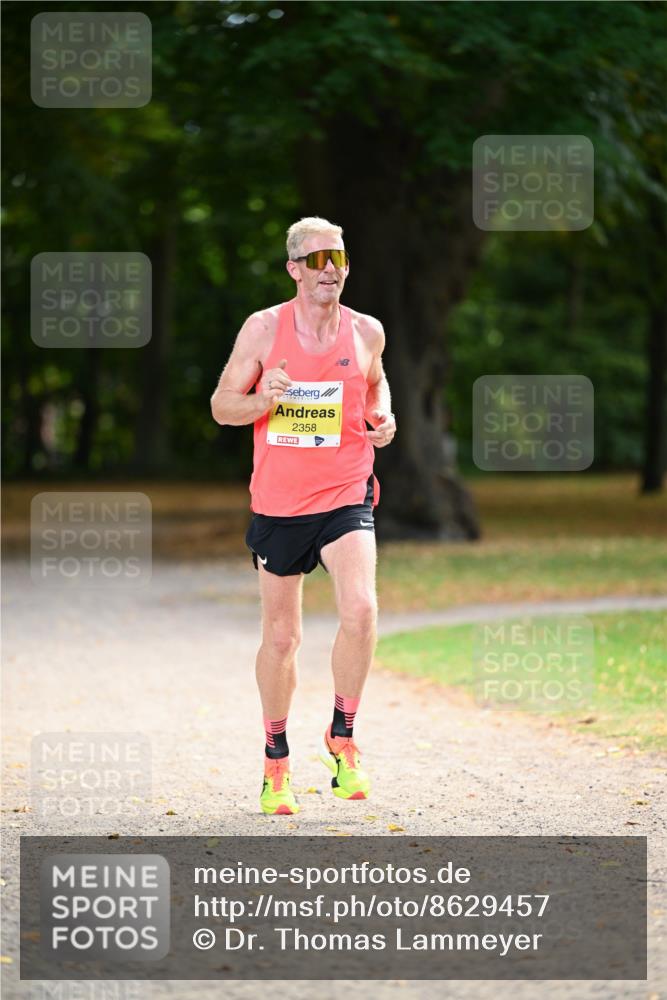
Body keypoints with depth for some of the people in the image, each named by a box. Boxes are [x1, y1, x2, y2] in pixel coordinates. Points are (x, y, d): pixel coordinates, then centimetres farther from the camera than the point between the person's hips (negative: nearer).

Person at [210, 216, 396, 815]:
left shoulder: (367, 332, 2)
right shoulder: (264, 328, -3)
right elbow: (222, 405, 1)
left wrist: (383, 417, 1)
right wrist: (262, 400, -19)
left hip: (346, 496, 0)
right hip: (278, 501, 0)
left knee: (360, 609, -23)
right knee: (280, 635, 8)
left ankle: (342, 740, -4)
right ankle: (276, 762, 26)